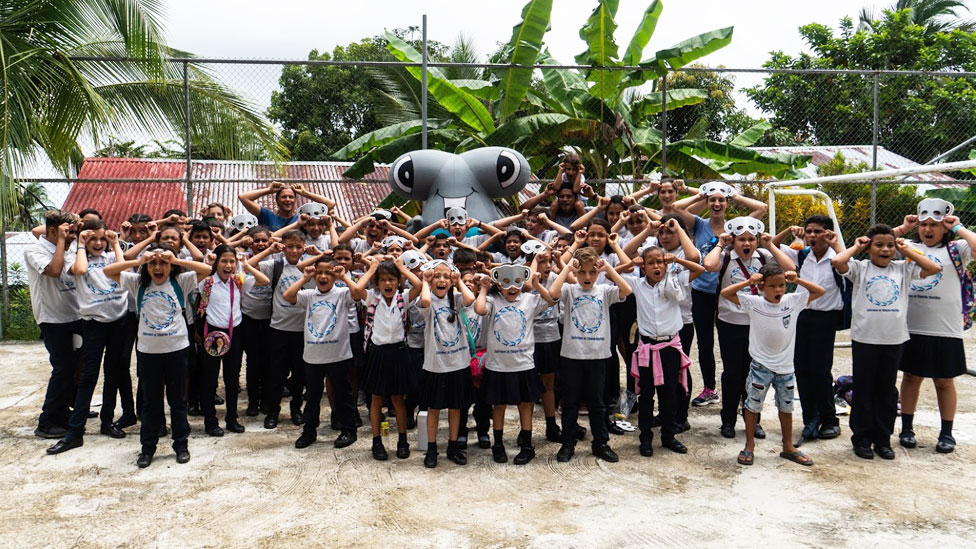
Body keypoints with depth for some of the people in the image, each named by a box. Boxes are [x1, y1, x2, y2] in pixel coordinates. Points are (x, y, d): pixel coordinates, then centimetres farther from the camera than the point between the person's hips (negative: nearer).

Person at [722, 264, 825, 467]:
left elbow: (819, 291, 2)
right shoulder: (754, 303, -12)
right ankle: (749, 446, 21)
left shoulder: (793, 301, -4)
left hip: (785, 366, 3)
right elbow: (725, 293, -16)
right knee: (753, 405, 6)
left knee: (786, 406, 16)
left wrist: (797, 280, -11)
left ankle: (788, 447, 32)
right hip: (761, 366, -3)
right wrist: (748, 282, -22)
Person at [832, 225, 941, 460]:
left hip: (894, 339, 3)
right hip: (864, 339, -3)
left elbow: (935, 268, 1)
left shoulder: (903, 269, 7)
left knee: (887, 391, 12)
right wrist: (856, 247, -3)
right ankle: (862, 439, 17)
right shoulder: (860, 268, -3)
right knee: (864, 390, 6)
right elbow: (837, 261, -20)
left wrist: (907, 250, 3)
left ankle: (883, 439, 24)